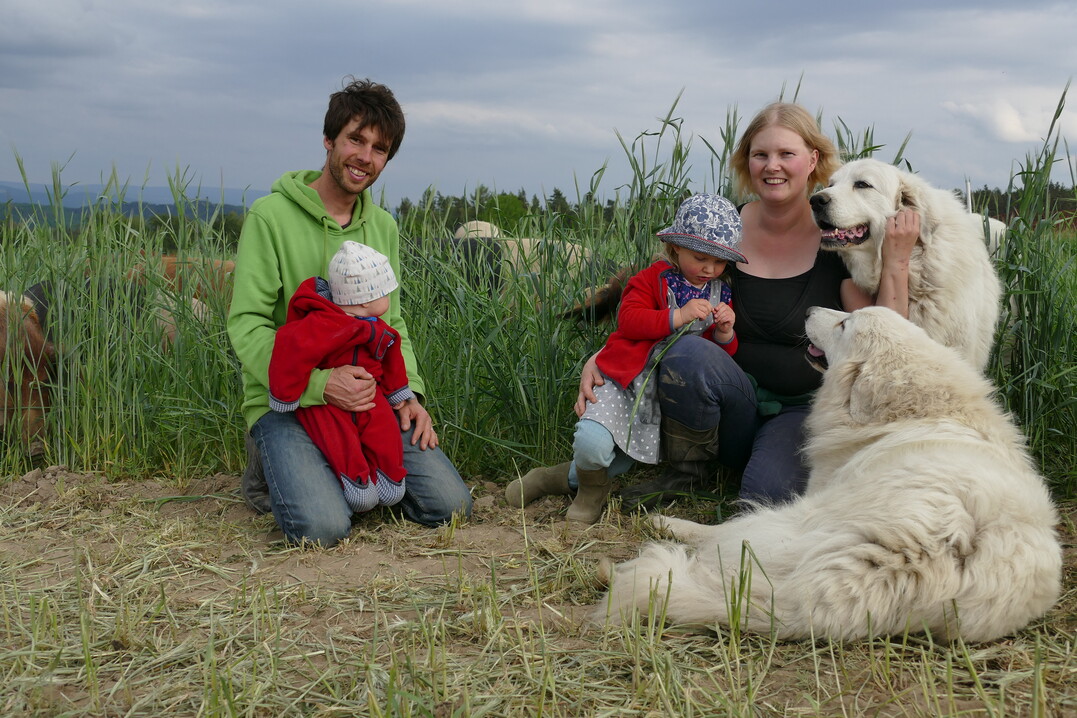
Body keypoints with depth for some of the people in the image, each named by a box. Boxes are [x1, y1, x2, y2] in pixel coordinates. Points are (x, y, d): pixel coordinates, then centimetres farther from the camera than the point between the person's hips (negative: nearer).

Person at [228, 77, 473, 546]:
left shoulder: (383, 227, 11)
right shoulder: (271, 216, -8)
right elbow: (246, 326, -13)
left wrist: (409, 391, -3)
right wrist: (319, 383, -26)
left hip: (366, 399, 5)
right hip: (285, 400, -5)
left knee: (450, 505, -7)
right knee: (322, 527, -27)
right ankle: (270, 470, 7)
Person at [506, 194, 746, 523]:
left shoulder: (723, 295, 9)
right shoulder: (653, 279, -3)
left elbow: (722, 356, 12)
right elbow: (628, 320, -17)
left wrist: (725, 334, -11)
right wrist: (678, 317, -26)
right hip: (626, 380, -5)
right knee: (592, 441, -25)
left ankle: (566, 478, 30)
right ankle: (592, 487, 7)